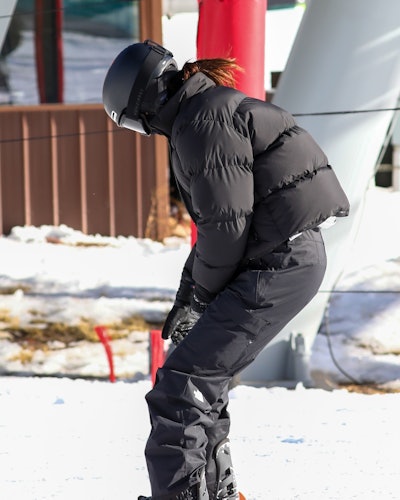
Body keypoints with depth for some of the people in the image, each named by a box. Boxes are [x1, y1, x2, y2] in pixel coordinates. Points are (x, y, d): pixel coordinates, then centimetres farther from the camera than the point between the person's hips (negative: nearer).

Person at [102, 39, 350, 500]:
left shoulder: (205, 120, -14)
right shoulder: (210, 110, 19)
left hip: (277, 266, -10)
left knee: (182, 383, -11)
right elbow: (217, 219, 23)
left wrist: (201, 295, -5)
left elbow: (227, 224, -19)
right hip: (291, 257, 10)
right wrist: (187, 296, 19)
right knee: (202, 374, 19)